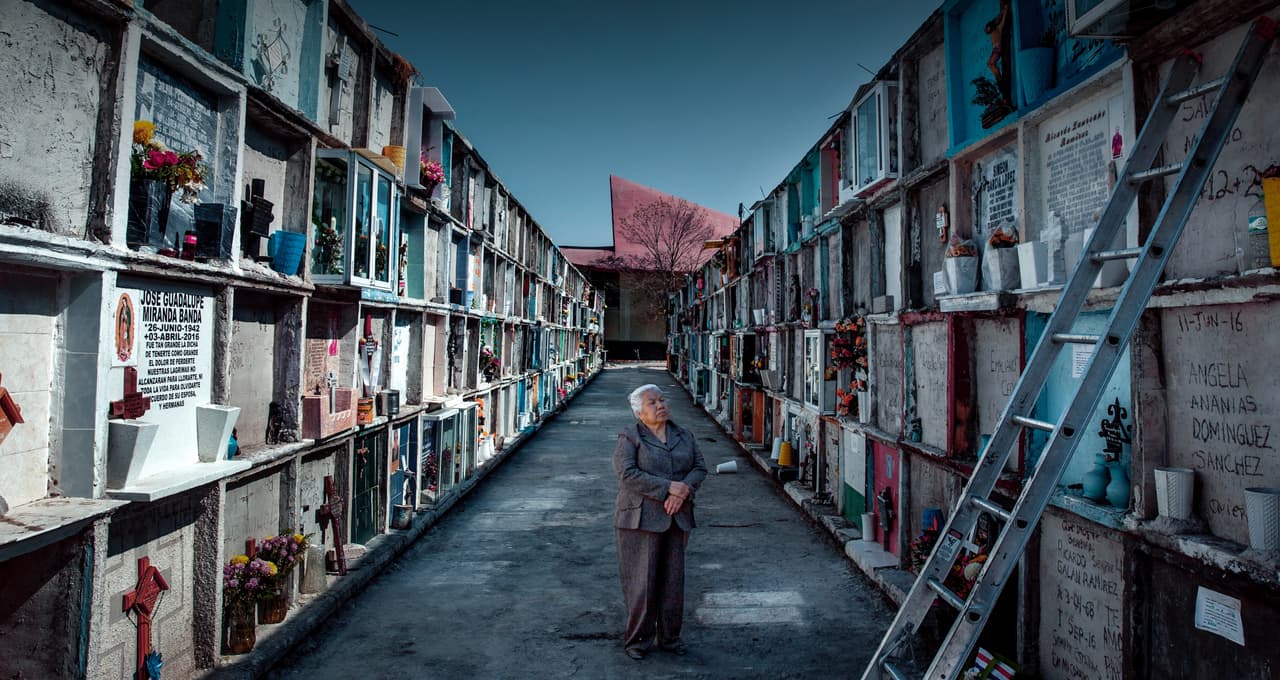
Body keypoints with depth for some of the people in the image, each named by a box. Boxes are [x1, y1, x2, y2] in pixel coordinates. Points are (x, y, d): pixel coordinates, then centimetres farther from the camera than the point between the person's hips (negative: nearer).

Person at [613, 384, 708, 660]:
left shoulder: (683, 435, 10)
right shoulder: (630, 437, -5)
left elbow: (700, 468, 5)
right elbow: (627, 474, -16)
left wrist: (683, 492, -15)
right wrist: (669, 487, -20)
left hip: (677, 519, 5)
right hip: (641, 519, -4)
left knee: (673, 579, 11)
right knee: (641, 580, 1)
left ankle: (669, 636, 26)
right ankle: (637, 639, 17)